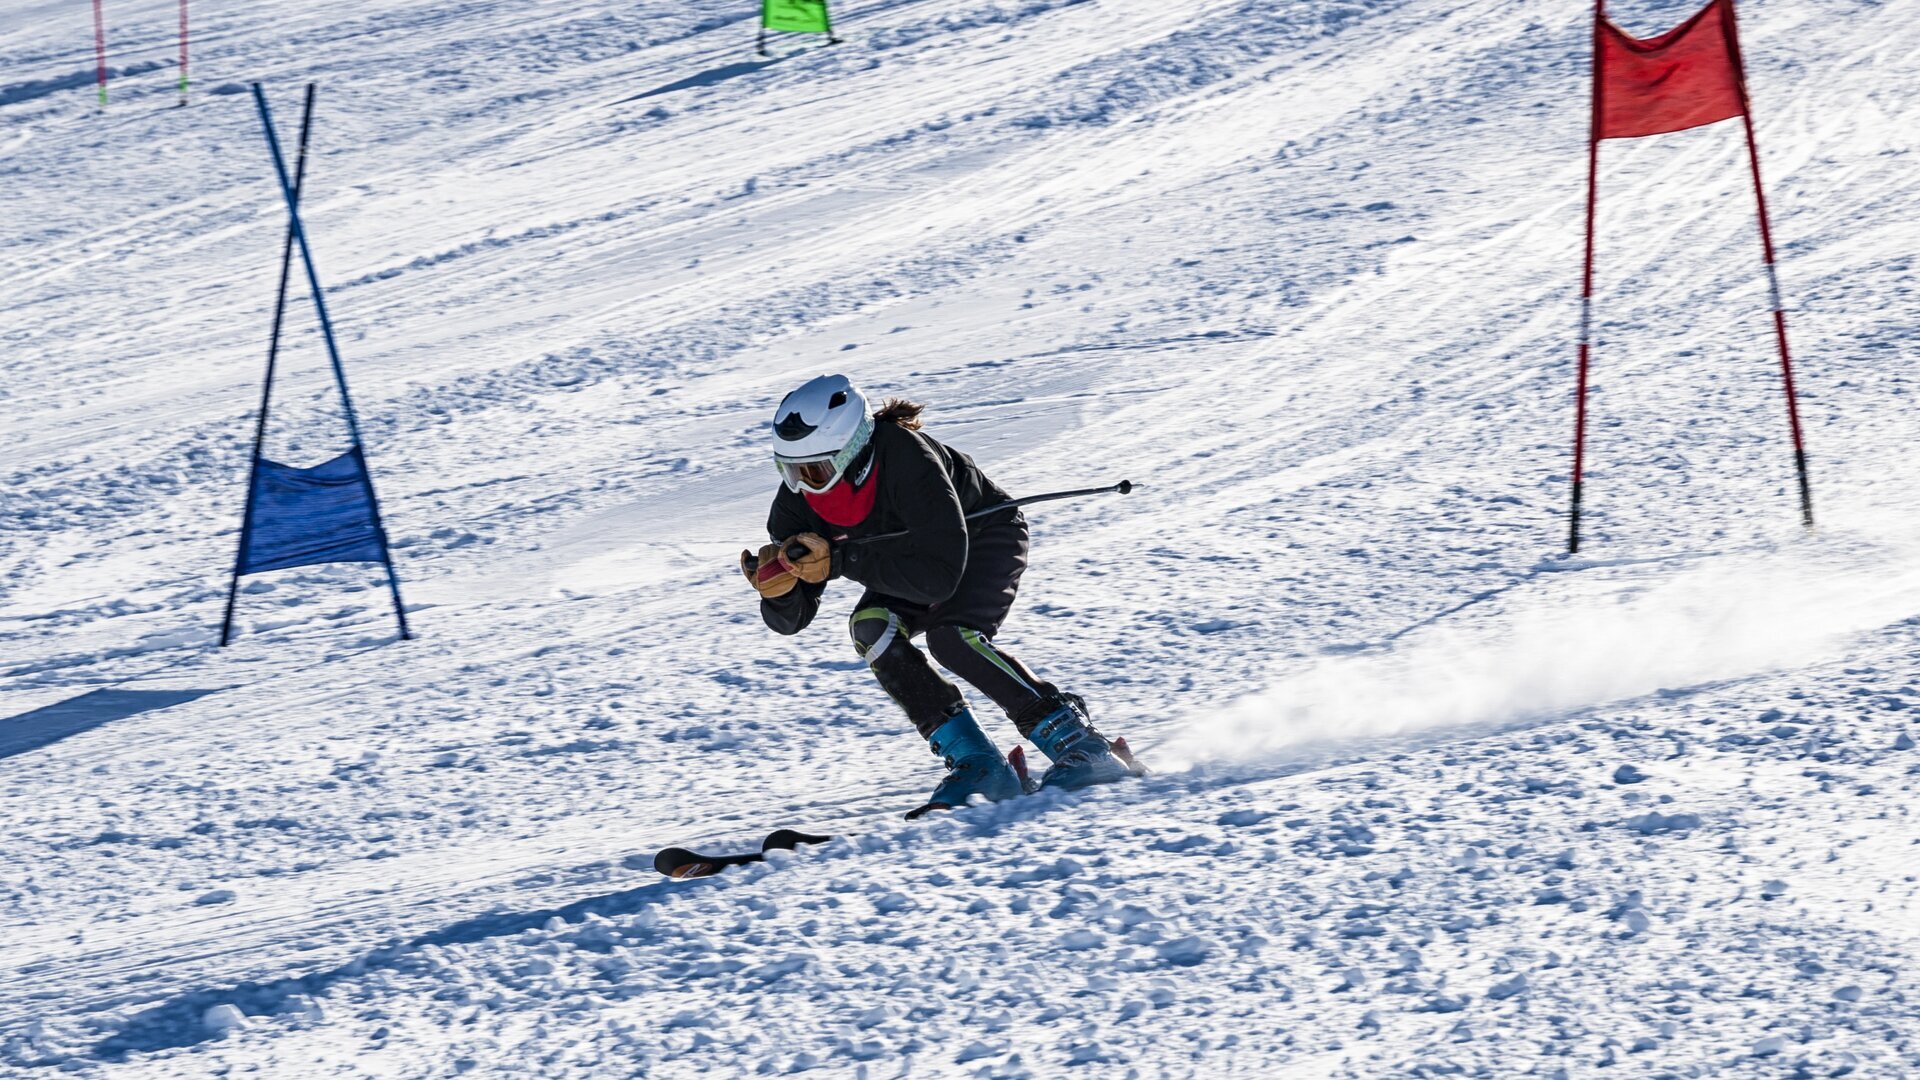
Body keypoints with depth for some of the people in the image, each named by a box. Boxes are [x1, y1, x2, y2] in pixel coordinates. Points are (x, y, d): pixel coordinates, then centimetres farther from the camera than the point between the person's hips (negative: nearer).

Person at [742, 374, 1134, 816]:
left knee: (951, 636, -30)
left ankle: (1078, 744, -20)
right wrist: (778, 585, -39)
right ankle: (974, 763, -20)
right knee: (871, 626, -24)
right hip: (912, 552, 6)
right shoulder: (797, 501, -21)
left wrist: (841, 561, -43)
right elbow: (790, 619, -15)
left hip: (985, 536, -6)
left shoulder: (908, 460, -39)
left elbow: (939, 575, -44)